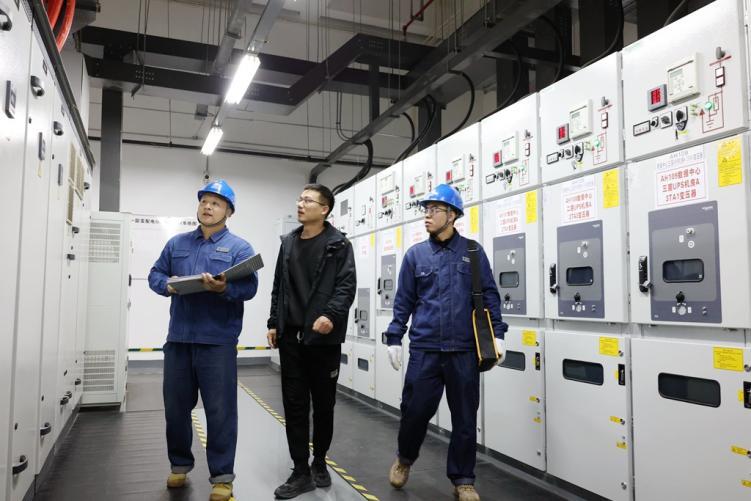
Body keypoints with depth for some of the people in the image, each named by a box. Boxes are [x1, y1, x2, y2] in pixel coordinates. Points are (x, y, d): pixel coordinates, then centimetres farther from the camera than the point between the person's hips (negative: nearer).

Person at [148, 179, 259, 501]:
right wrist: (167, 285, -7)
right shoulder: (177, 243, 15)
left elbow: (249, 287, -10)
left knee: (220, 410, 0)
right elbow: (155, 274, 15)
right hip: (178, 337, 4)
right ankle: (180, 464, 35)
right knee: (175, 406, 15)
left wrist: (224, 288, -29)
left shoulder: (239, 248, 0)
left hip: (218, 340, -4)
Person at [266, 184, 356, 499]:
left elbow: (346, 286, -11)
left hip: (323, 337, -4)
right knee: (294, 404, 5)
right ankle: (301, 472, 14)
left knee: (323, 404, 9)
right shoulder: (288, 243, 14)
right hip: (291, 336, 4)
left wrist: (331, 315, -26)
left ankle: (319, 463, 28)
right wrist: (274, 323, 9)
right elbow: (278, 287, 16)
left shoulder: (338, 245, -2)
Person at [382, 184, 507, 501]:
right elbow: (403, 301, 7)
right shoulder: (415, 254, 6)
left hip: (465, 350, 0)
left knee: (465, 417, 8)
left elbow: (489, 295, 5)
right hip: (424, 349, 0)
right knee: (416, 410, 6)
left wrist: (497, 334, -2)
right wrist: (394, 339, 3)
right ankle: (404, 458, 35)